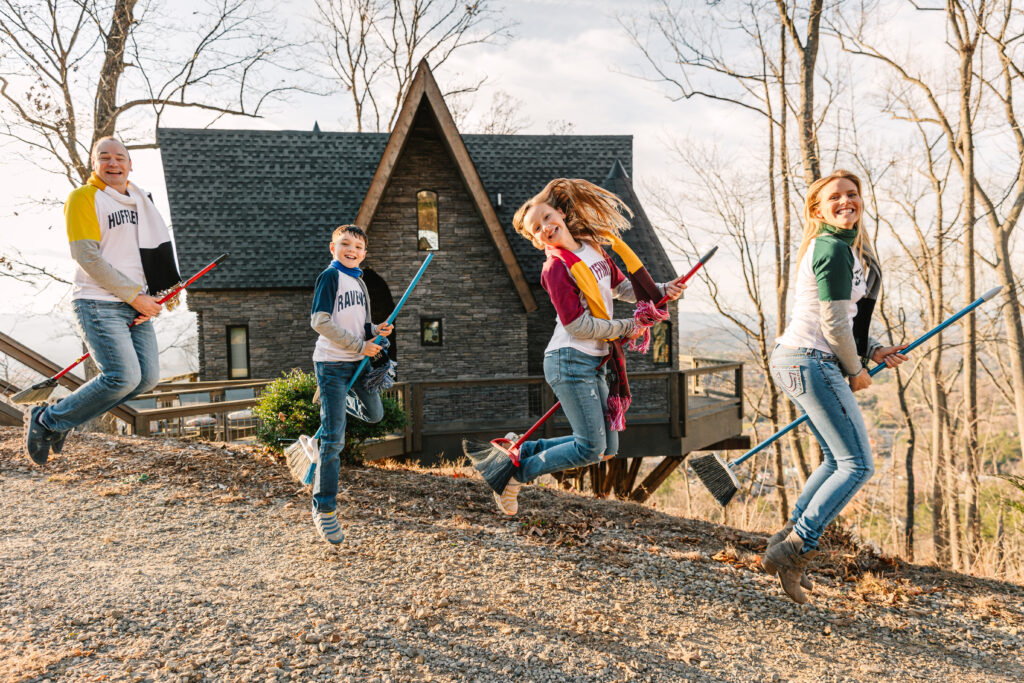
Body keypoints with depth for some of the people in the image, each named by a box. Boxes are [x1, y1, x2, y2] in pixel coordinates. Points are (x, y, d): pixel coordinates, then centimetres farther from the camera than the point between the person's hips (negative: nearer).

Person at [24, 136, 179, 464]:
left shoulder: (140, 200, 17)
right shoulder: (83, 197, -4)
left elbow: (155, 251, 19)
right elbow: (87, 256, -13)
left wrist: (150, 298, 5)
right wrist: (134, 296, -15)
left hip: (137, 303, 7)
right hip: (99, 304, -7)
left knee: (147, 378, 0)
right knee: (123, 378, -17)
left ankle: (64, 416, 18)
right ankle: (46, 421, 6)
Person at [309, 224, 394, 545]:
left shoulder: (359, 281, 14)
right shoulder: (330, 276, -9)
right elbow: (320, 322, -18)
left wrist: (375, 330, -3)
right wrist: (360, 345, -17)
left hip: (358, 361, 7)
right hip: (332, 364, -7)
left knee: (374, 414, 20)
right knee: (333, 441, -7)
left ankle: (335, 400, 48)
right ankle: (324, 509, 3)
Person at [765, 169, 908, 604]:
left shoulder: (846, 248, 20)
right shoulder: (833, 248, -12)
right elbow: (834, 326, -16)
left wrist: (874, 351, 12)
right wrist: (856, 372, -2)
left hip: (796, 361, 10)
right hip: (810, 361, -10)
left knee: (838, 461, 18)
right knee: (857, 465, -8)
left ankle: (788, 536, 19)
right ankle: (796, 548, -8)